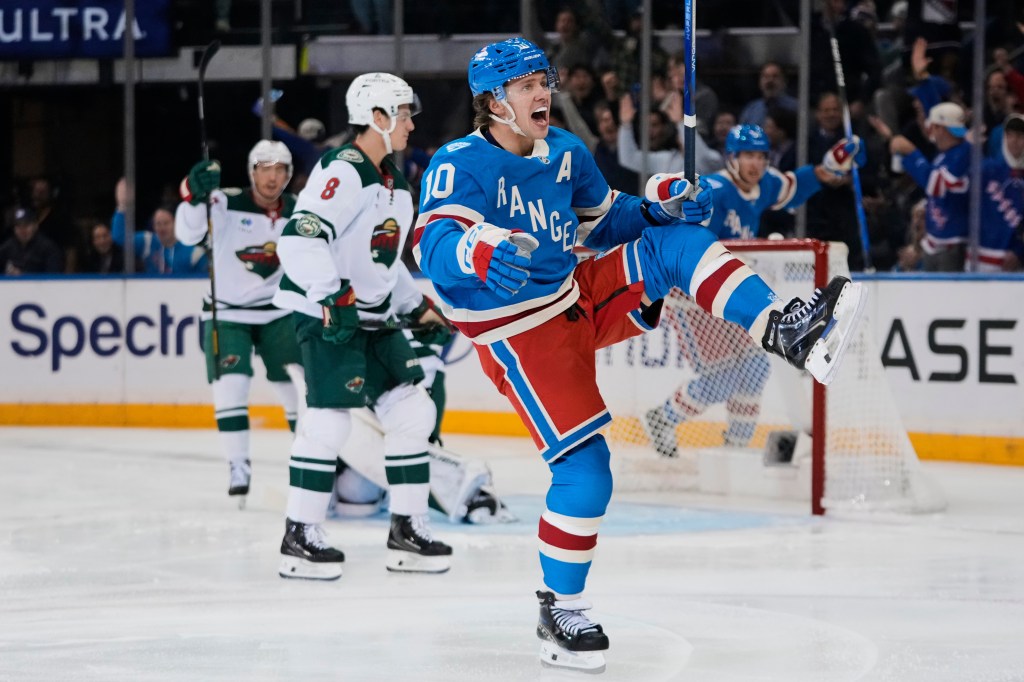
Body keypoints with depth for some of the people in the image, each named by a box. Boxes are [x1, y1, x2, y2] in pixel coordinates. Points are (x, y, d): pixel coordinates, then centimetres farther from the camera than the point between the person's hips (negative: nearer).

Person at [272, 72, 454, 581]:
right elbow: (300, 238, -27)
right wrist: (331, 298, -34)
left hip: (373, 318, 10)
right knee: (331, 417, -15)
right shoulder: (343, 172, -16)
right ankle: (299, 537, -8)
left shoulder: (395, 184, 16)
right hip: (327, 314, -10)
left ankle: (407, 529, 13)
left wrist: (419, 308, 22)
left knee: (413, 412, 6)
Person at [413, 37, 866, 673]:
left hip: (580, 297, 7)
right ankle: (561, 612, 1)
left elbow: (604, 221, 20)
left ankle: (786, 332, -21)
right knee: (585, 465, -14)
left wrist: (660, 207, 0)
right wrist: (479, 253, -55)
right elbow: (434, 244, -33)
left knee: (678, 243, -9)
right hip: (518, 333, -7)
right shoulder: (460, 165, -18)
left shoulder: (565, 152, 5)